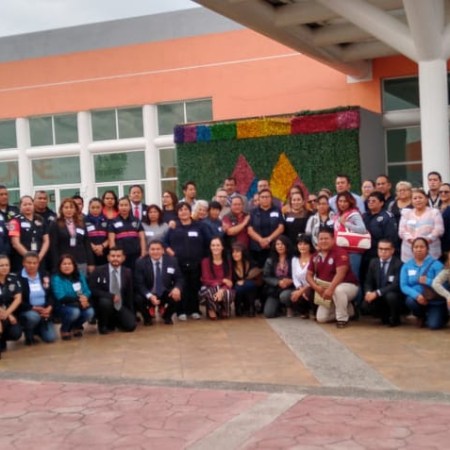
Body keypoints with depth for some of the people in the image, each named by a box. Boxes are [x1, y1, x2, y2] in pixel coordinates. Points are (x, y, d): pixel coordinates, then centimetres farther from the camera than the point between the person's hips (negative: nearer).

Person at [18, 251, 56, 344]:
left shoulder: (44, 275, 6)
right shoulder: (19, 278, -9)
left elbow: (51, 294, 4)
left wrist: (49, 308, -14)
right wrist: (34, 308, -22)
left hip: (44, 310, 4)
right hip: (27, 311, -4)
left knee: (51, 337, -9)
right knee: (33, 316, -39)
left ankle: (38, 329, 25)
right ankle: (28, 334, -5)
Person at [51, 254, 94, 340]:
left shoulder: (79, 275, 5)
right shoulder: (56, 278, -13)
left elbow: (87, 291, -1)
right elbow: (61, 298, -22)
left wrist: (84, 298, -25)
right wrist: (78, 299, -24)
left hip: (80, 305, 5)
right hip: (62, 307, -5)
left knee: (90, 312, -24)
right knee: (74, 312, -36)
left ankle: (76, 326, 10)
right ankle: (64, 329, -2)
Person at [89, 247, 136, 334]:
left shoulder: (127, 272, 3)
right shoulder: (98, 271, -7)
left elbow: (129, 293, 8)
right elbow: (93, 290, -14)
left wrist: (131, 313, 4)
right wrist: (111, 296, -23)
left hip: (120, 307, 3)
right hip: (103, 304, -3)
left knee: (131, 326, -17)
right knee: (105, 302, -37)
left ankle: (114, 321, 18)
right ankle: (103, 325, -8)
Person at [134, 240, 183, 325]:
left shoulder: (172, 261, -5)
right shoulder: (141, 263, -11)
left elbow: (179, 279, -2)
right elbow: (139, 284, -14)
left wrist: (177, 288, -27)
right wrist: (150, 296, -32)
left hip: (166, 294, 2)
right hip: (148, 295, -1)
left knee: (177, 295, -28)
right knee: (138, 299, -32)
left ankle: (167, 316, 6)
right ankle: (147, 317, 5)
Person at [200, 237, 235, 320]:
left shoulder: (227, 261, -1)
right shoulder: (205, 261, -7)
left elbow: (229, 280, -6)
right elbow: (206, 280, -11)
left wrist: (222, 290, -28)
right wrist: (222, 281, -20)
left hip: (223, 289, 1)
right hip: (209, 288, -1)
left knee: (229, 293, -35)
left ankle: (224, 310, -1)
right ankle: (211, 309, -5)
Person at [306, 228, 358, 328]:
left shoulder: (340, 252, -19)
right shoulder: (316, 256, 1)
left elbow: (340, 273, -30)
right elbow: (309, 275, 2)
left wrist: (330, 289, -40)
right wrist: (316, 287, -17)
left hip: (348, 286, -7)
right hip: (326, 289, 7)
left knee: (338, 290, -43)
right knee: (321, 318, -3)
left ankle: (342, 318, -20)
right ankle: (348, 310, 18)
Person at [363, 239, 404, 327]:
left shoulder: (398, 264, -13)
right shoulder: (373, 262, 5)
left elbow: (396, 285, -24)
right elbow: (368, 282, 6)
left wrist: (377, 293, -32)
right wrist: (368, 292, -17)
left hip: (395, 297, -4)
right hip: (379, 298, 4)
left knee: (390, 296, -37)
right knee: (367, 304, -24)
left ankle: (395, 319, -6)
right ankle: (385, 317, 7)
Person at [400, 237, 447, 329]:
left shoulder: (436, 264, -7)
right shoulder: (406, 266, 2)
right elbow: (403, 286, -7)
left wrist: (427, 281, -27)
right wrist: (417, 295, -24)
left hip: (435, 301, -2)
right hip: (417, 299, 2)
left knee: (434, 325, -20)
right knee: (410, 301, -32)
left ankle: (443, 315, 20)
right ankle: (422, 316, 4)